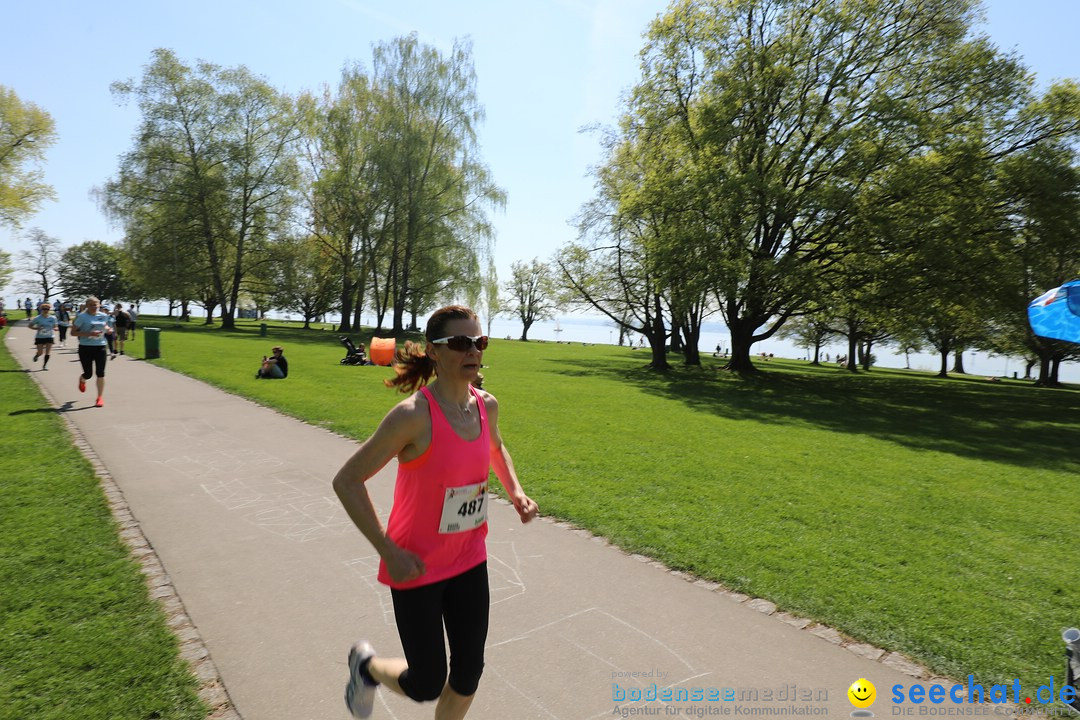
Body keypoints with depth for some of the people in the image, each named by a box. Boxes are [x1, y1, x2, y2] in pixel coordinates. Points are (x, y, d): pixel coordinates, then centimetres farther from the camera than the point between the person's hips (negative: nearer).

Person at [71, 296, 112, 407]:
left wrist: (106, 328, 2)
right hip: (85, 348, -2)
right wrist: (89, 333, -21)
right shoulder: (82, 317, -7)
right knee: (88, 374, 2)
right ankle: (82, 380, 41)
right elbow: (73, 333, -8)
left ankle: (100, 397, 7)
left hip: (100, 347, 3)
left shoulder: (104, 316, 6)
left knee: (100, 373, -2)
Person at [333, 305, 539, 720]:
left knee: (468, 677, 16)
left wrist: (515, 491, 1)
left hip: (469, 560, 6)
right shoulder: (414, 414, -25)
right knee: (426, 686, 11)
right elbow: (346, 481, -18)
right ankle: (367, 666, 44)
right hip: (417, 566, -5)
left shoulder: (486, 405, -6)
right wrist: (389, 552, -21)